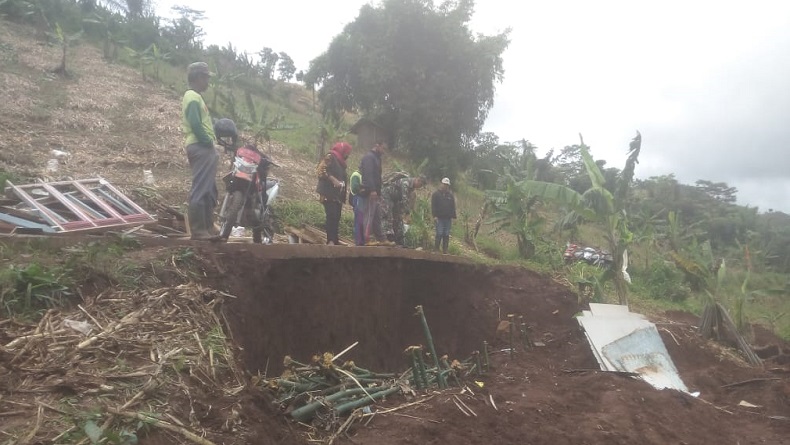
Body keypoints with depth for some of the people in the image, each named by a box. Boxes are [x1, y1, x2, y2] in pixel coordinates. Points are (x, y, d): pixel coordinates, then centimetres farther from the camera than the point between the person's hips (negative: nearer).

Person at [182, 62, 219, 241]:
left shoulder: (194, 96, 22)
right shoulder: (193, 97, -10)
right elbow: (195, 125, -21)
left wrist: (210, 145, 15)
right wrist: (209, 142, -14)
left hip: (204, 148, 11)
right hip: (201, 148, -11)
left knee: (209, 191, 12)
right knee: (200, 190, -11)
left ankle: (207, 228, 17)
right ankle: (198, 231, -10)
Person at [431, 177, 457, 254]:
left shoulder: (450, 195, 15)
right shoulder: (436, 194, 4)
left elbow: (453, 207, 15)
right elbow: (433, 206, -1)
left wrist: (453, 217, 7)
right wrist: (434, 216, -10)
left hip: (448, 218, 4)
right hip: (439, 218, -4)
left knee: (446, 235, 3)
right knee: (439, 234, -9)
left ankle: (445, 250, 6)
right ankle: (436, 249, -3)